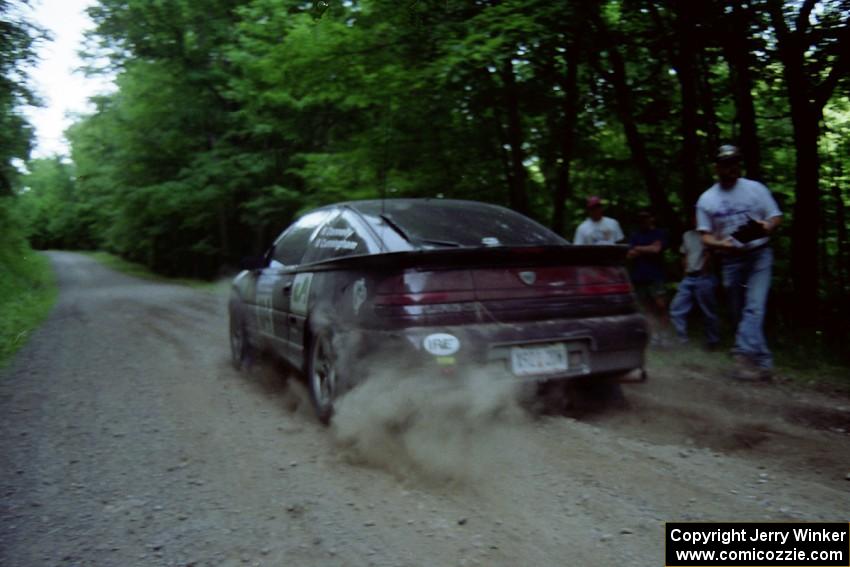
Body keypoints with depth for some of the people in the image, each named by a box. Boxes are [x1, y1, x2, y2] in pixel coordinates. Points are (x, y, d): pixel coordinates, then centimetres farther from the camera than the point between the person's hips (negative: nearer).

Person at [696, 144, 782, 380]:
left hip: (759, 255, -2)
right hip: (730, 260, 2)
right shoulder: (706, 199, 3)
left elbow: (776, 217, 2)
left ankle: (745, 355, -23)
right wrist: (720, 244, -20)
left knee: (754, 308, -19)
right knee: (740, 313, 7)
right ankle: (762, 361, 20)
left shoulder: (755, 188, 0)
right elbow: (705, 236, 2)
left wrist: (767, 226, -21)